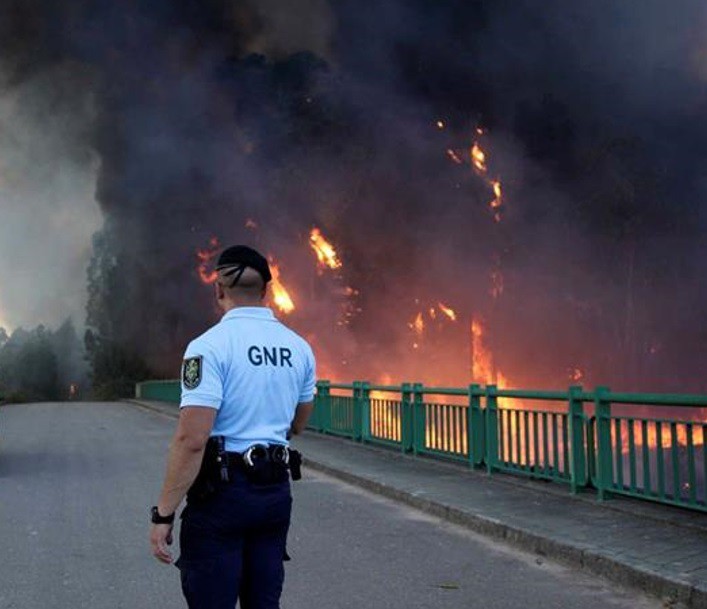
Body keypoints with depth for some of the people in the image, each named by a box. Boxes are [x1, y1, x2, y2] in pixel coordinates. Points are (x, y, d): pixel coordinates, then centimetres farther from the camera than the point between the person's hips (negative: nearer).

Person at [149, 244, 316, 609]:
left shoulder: (210, 346, -14)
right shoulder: (299, 348, 5)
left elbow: (191, 439, -20)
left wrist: (164, 514, -15)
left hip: (222, 494, -6)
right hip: (277, 492, 6)